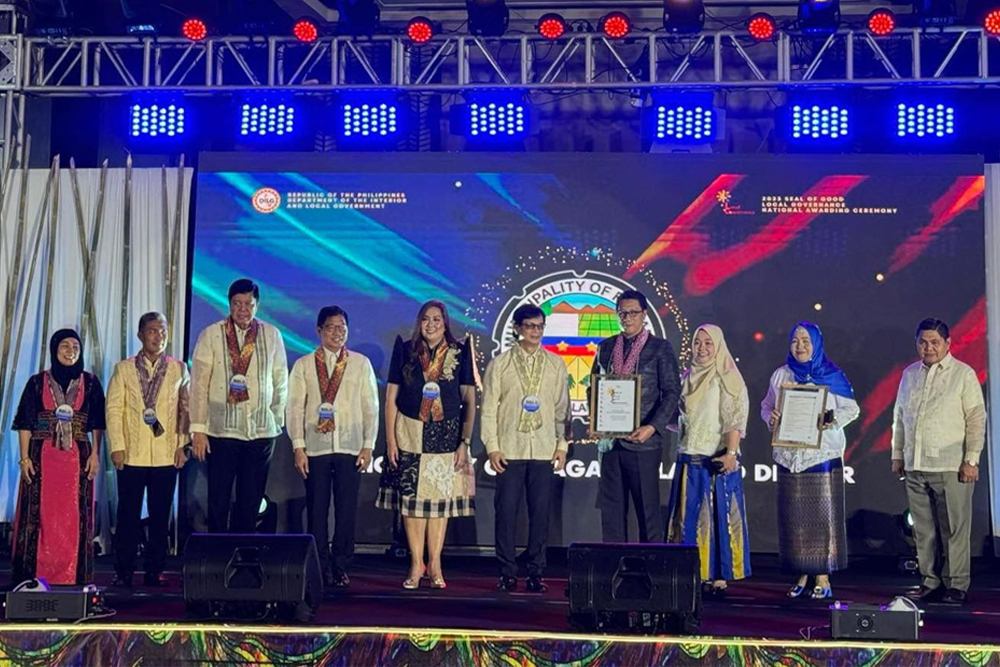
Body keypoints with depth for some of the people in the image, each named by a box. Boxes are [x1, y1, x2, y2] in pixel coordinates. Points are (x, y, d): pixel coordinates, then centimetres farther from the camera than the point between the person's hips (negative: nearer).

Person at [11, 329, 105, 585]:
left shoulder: (90, 383, 7)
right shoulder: (38, 382, 5)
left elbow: (97, 423, 7)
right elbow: (25, 423, 4)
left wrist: (95, 454, -3)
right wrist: (25, 457, -4)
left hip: (77, 458, 1)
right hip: (42, 456, 0)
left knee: (74, 518, 0)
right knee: (40, 515, -1)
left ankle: (72, 577, 5)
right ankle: (35, 576, 5)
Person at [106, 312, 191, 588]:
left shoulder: (179, 369, 8)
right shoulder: (124, 368, 7)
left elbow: (187, 409, 7)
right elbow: (114, 409, 3)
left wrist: (182, 446, 0)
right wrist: (117, 447, -5)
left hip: (166, 455, 1)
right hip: (132, 454, 0)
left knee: (160, 516, 4)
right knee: (128, 516, 1)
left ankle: (155, 572, 10)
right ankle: (123, 573, 8)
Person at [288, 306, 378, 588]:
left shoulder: (361, 363, 9)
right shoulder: (304, 365, 8)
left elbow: (371, 407, 8)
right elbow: (295, 408, 4)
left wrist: (368, 445, 1)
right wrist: (298, 447, -3)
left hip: (350, 448, 0)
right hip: (315, 448, 0)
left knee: (347, 510, 0)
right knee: (317, 510, 1)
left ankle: (340, 567, 9)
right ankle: (321, 567, 8)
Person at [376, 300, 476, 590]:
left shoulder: (459, 354, 2)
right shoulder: (405, 351, 2)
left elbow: (469, 401, 3)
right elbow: (391, 397, 3)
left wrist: (465, 442, -3)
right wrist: (390, 439, -3)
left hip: (445, 435, 0)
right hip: (410, 433, 0)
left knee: (441, 497, 2)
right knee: (411, 498, -1)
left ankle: (434, 563, 9)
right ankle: (416, 564, 6)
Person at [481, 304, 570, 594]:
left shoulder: (555, 364, 10)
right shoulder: (500, 364, 5)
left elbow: (562, 407, 11)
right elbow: (489, 408, 3)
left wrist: (562, 444, 4)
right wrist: (492, 446, -3)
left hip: (544, 450, 1)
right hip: (509, 450, -1)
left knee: (540, 513, 1)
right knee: (506, 512, -1)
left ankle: (536, 573, 10)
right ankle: (507, 573, 8)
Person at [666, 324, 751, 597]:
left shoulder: (726, 379, -4)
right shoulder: (688, 378, 15)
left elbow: (736, 418, -12)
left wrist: (730, 453, -21)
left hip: (718, 461, -6)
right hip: (689, 459, 6)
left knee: (718, 517, -3)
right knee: (689, 520, 6)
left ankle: (719, 579, 1)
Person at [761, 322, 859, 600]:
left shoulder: (832, 376, 2)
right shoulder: (780, 376, 12)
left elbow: (851, 408, 2)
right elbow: (766, 405, 18)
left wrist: (833, 420, -17)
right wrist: (770, 417, -5)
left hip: (823, 454, -3)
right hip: (789, 455, 3)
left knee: (822, 514, -5)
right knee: (794, 517, 3)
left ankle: (822, 578, -1)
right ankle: (802, 576, 11)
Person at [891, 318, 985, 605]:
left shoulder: (964, 374, 0)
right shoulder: (909, 374, 15)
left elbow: (976, 418, -3)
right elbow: (899, 417, 20)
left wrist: (971, 460, -9)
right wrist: (897, 454, 16)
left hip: (951, 467, -5)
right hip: (915, 467, 5)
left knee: (954, 529, -2)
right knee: (924, 530, 8)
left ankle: (956, 585, 6)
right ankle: (931, 581, 16)